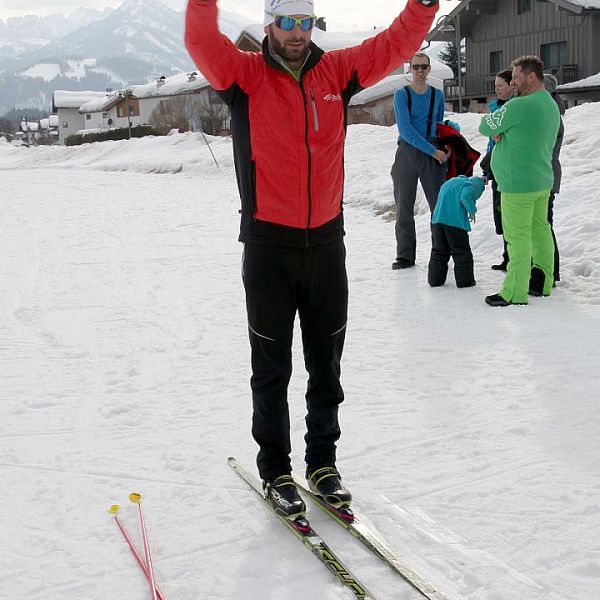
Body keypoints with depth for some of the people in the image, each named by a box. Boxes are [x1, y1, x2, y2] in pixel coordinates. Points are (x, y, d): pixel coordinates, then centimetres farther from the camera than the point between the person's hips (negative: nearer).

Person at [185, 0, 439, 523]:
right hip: (269, 246, -3)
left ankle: (323, 461, 29)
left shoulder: (337, 72, 6)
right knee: (272, 367, 8)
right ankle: (275, 470, 23)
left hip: (326, 240, 3)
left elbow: (397, 44, 4)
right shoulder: (245, 75, -2)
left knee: (326, 363, 13)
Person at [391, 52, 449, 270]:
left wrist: (444, 149, 4)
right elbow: (405, 129, -11)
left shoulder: (437, 95, 10)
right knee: (404, 207, 2)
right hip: (406, 152, -2)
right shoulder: (401, 94, -2)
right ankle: (405, 256, 9)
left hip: (433, 154, 2)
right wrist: (433, 151, -14)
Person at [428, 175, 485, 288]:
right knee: (461, 252, 4)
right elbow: (465, 197, -17)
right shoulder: (468, 184, 3)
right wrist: (472, 211, -5)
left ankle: (435, 279, 14)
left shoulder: (447, 183, 28)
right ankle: (464, 280, 8)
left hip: (437, 220, 6)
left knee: (439, 251, 14)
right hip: (455, 222, -6)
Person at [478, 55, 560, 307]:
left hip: (518, 184, -9)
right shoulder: (551, 105, 12)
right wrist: (502, 133, 0)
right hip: (543, 181, 9)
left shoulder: (520, 105, -19)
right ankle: (544, 283, 23)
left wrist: (495, 130, 9)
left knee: (518, 236, -5)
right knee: (540, 230, 14)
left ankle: (515, 293, 0)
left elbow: (486, 127, -12)